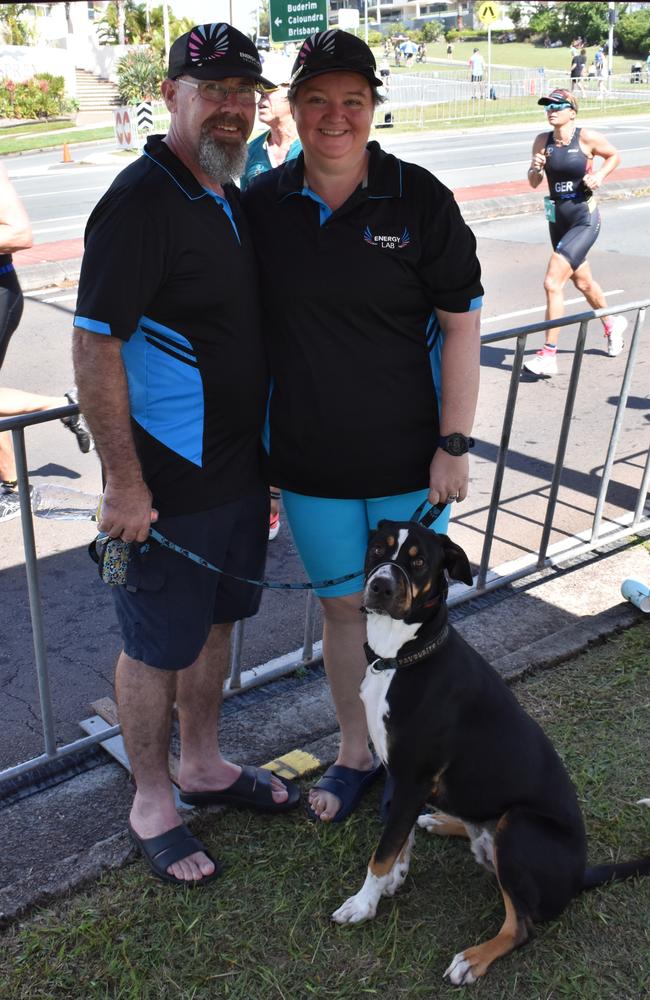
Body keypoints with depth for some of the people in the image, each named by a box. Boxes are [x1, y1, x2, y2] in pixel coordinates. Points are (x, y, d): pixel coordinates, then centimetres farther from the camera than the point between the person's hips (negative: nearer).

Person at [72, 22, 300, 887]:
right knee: (157, 647, 7)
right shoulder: (141, 202, -17)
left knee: (216, 621, 20)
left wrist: (263, 457, 19)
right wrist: (125, 485, -21)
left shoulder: (232, 199, 11)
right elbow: (94, 347, -21)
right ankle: (152, 806, 27)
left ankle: (204, 765, 41)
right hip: (168, 483, -8)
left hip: (238, 471, 9)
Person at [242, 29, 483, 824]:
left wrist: (453, 443, -9)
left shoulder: (419, 200, -7)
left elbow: (461, 324, -5)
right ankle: (355, 752, 36)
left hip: (408, 457, -1)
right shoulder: (262, 205, -1)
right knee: (343, 606, 15)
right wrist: (256, 444, 6)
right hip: (310, 460, 2)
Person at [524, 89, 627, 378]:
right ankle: (612, 324, 50)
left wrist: (600, 174, -11)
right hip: (557, 219, 6)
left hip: (585, 219, -6)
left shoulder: (587, 137, -10)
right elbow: (534, 183, 7)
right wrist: (535, 168, -13)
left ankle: (548, 356, -13)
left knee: (552, 283, -18)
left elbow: (614, 156, 6)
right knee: (583, 282, 22)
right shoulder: (542, 141, 1)